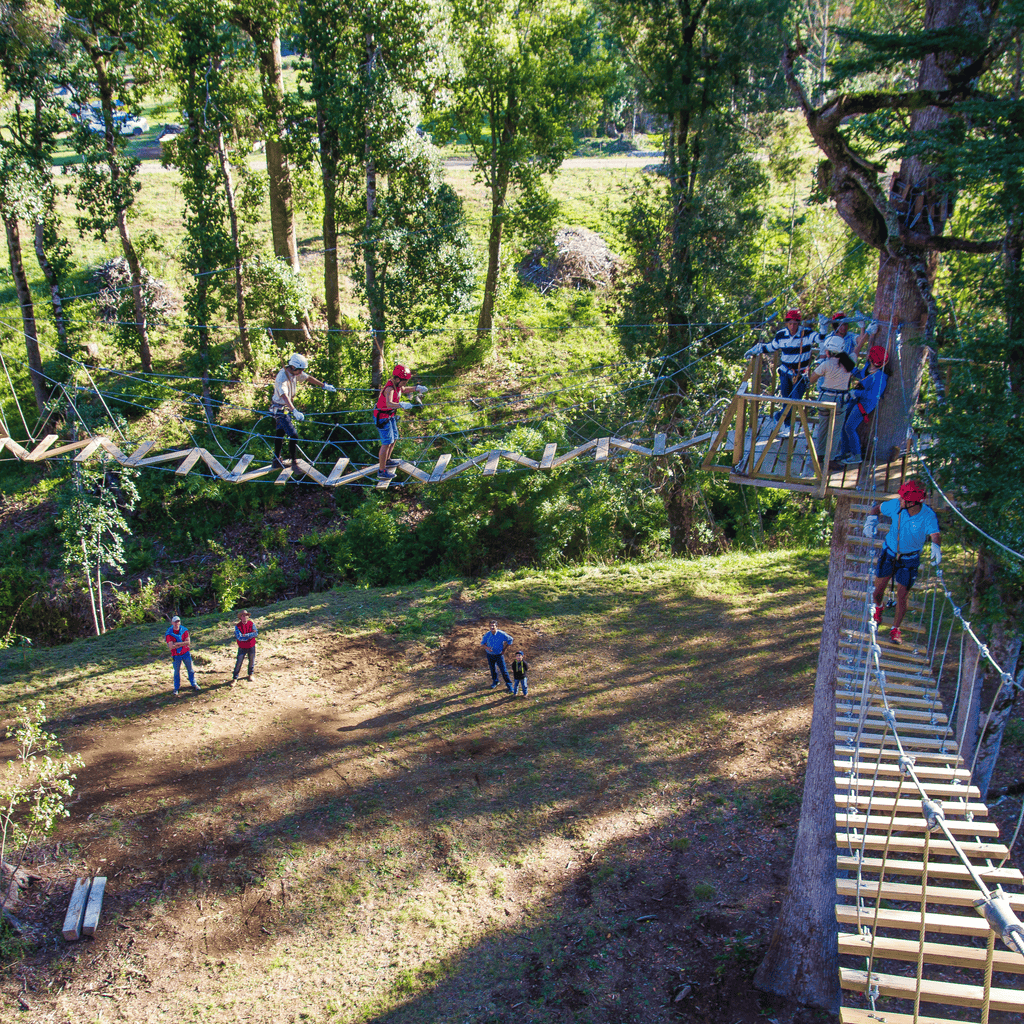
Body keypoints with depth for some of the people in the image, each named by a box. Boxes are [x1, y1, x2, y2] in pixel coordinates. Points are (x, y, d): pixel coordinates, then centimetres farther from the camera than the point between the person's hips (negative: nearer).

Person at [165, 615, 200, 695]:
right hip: (176, 655, -2)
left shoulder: (184, 630, -4)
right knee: (177, 672, 7)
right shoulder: (169, 634, -11)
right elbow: (171, 646, -20)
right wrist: (183, 644, -19)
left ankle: (194, 684, 27)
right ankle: (176, 688, 21)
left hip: (186, 653, 2)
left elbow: (188, 642, -14)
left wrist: (177, 643, -20)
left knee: (190, 670, 11)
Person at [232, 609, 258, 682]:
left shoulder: (251, 624, -4)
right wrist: (251, 635, -19)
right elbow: (239, 638, -20)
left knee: (252, 661, 14)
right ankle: (235, 678, 10)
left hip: (251, 647, 2)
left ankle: (250, 675, 35)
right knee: (238, 663, -1)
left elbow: (256, 633, -15)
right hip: (242, 648, -2)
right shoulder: (237, 626, -11)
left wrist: (245, 635, -23)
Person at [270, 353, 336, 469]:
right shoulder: (282, 378, -32)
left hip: (286, 408, 9)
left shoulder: (295, 372, -7)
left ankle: (276, 461, 32)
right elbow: (284, 396, -46)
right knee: (293, 435, -14)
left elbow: (308, 378, 10)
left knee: (280, 433, 19)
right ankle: (294, 463, -6)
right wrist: (294, 411, -58)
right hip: (280, 409, -9)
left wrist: (324, 386, 18)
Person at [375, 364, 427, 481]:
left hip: (390, 416, 10)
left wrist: (417, 388, 14)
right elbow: (389, 403, -50)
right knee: (387, 443, -9)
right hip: (383, 418, -10)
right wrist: (402, 405, -64)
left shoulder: (397, 385, -1)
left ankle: (386, 460, 45)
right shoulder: (390, 389, -31)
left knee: (394, 439, 23)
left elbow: (404, 390, 25)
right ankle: (381, 471, -4)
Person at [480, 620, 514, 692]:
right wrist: (487, 647, -23)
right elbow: (482, 643, -1)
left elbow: (510, 640, -4)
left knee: (504, 671, -4)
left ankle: (509, 685, 10)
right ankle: (495, 681, 43)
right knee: (493, 669, 19)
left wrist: (505, 649, -6)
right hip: (490, 655, 3)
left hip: (499, 655, -3)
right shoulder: (487, 634, -11)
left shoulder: (501, 634, -19)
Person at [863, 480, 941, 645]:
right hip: (889, 553, 2)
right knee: (878, 589, 6)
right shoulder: (896, 505, -18)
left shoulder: (928, 515, -24)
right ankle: (878, 607, 43)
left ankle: (895, 629, 23)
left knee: (902, 596, 1)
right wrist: (871, 520, -20)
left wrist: (936, 546, -60)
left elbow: (935, 534, -38)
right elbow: (877, 508, 0)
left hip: (909, 560, -2)